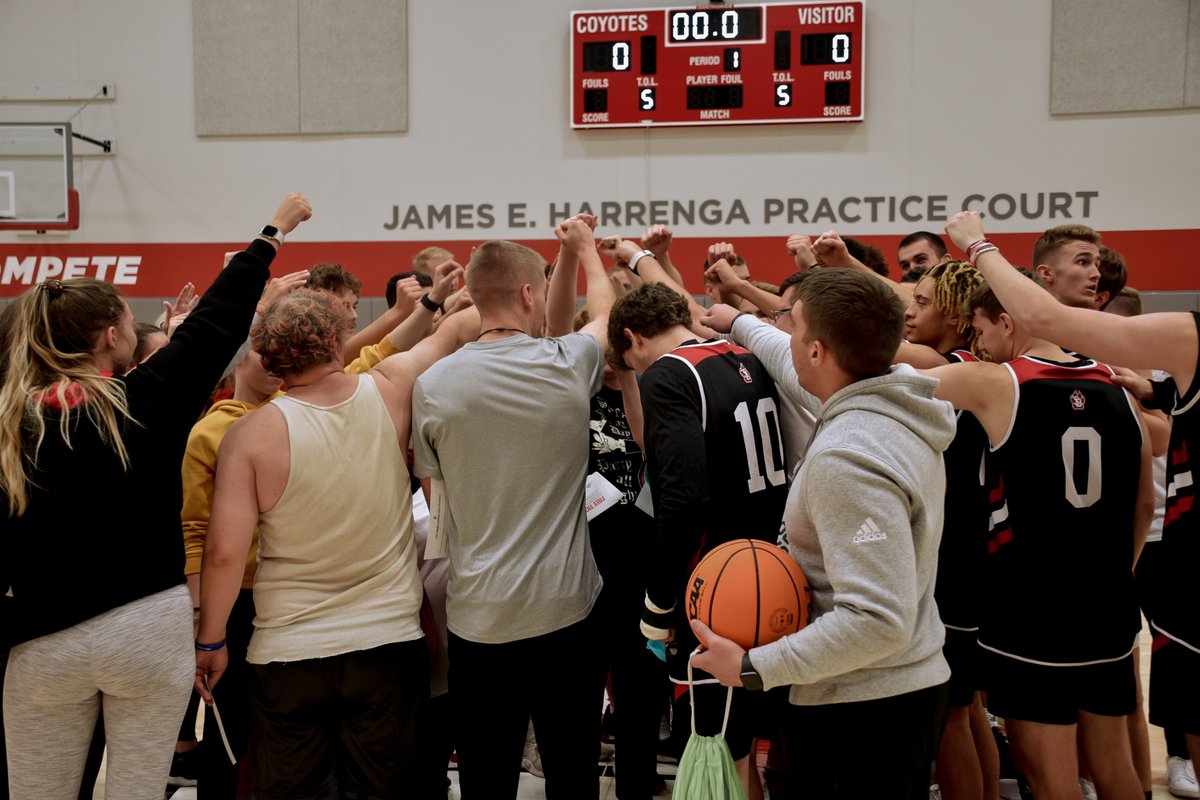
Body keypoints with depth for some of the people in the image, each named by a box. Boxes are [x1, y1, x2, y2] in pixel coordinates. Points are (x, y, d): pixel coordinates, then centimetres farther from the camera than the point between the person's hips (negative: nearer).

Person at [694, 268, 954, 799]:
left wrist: (754, 668, -24)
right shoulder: (899, 402, -1)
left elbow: (878, 619, -31)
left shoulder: (845, 458, -30)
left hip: (857, 710, -9)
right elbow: (803, 372, 20)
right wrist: (738, 323, 33)